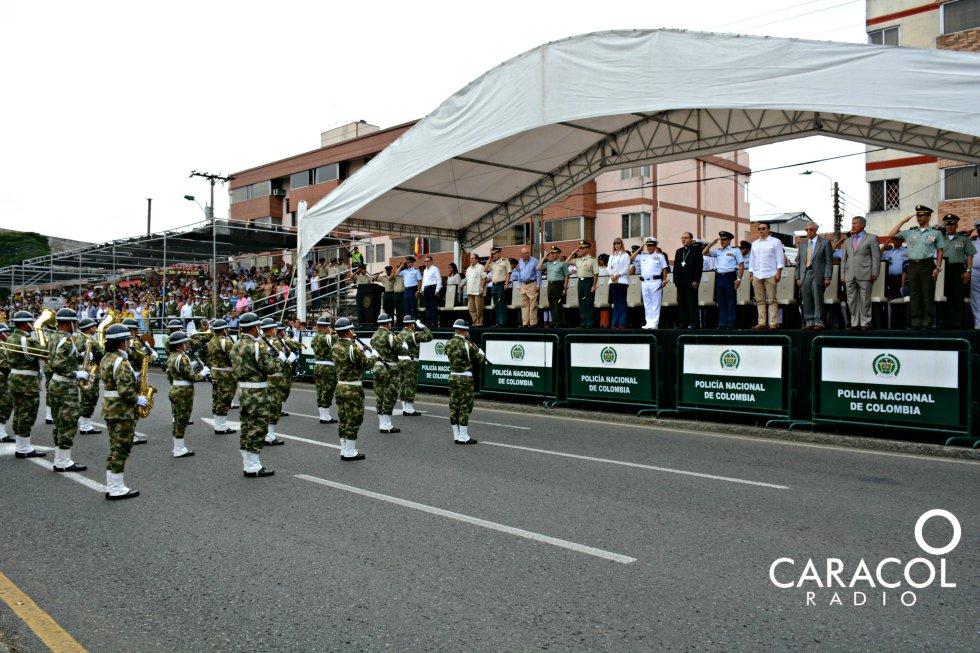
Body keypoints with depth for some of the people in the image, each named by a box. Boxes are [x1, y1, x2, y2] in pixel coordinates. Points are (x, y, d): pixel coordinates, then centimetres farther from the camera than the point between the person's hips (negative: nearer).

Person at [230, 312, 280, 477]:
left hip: (242, 389, 9)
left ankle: (248, 464, 23)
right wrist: (279, 358, 2)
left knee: (246, 427, 15)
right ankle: (253, 467, 1)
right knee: (257, 428, -3)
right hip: (257, 393, -9)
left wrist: (267, 353, 14)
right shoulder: (257, 345, -17)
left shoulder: (237, 345, 10)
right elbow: (270, 368, -17)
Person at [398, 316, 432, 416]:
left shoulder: (400, 334, 12)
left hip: (400, 361, 8)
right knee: (410, 385, -3)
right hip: (410, 362, -8)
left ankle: (404, 408, 16)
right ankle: (409, 410, -1)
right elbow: (429, 337, -15)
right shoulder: (413, 334, -11)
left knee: (402, 385, 11)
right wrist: (423, 327, -4)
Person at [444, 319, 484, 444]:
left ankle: (456, 436, 15)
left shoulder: (449, 343, 4)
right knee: (465, 407, -1)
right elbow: (479, 359, -5)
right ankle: (463, 437, 1)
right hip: (465, 378, -7)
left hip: (452, 376, 7)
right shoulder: (467, 345, -14)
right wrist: (481, 353, 18)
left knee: (454, 406, 10)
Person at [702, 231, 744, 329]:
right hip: (719, 277, 5)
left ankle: (731, 324, -1)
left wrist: (739, 279, -11)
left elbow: (741, 266, -2)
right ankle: (722, 324, 9)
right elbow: (704, 252, 15)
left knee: (731, 302, -3)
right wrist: (712, 243, 8)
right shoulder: (718, 251, 17)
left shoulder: (735, 250, 2)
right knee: (721, 303, 5)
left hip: (730, 277, -5)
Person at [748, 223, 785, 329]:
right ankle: (761, 323, 3)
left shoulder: (775, 242, 5)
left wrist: (778, 273, -9)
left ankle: (773, 323, -8)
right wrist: (751, 274, 14)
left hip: (770, 275, -5)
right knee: (760, 300, 3)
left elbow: (780, 258, 0)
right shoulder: (755, 244, 20)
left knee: (771, 300, -6)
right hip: (757, 276, 5)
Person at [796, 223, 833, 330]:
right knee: (807, 301, 2)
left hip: (818, 275, -4)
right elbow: (799, 262, 16)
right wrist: (798, 277, 8)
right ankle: (809, 322, 7)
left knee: (818, 300, -3)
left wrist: (827, 277, -8)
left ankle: (818, 322, 1)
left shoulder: (825, 242, 4)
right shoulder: (802, 244, 17)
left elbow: (829, 261, -1)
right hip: (804, 275, 4)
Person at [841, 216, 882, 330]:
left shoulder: (871, 238, 7)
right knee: (852, 300, 3)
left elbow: (876, 257, 1)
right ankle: (855, 323, 9)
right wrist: (843, 276, 9)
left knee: (865, 300, -4)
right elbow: (844, 259, 18)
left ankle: (865, 323, 1)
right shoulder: (847, 241, 21)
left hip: (864, 275, -4)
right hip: (850, 276, 4)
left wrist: (874, 274, -8)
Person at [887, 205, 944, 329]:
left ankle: (928, 322, -2)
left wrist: (938, 268, -5)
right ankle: (916, 322, 5)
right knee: (914, 295, 3)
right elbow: (891, 235, 10)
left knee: (928, 295, -4)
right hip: (913, 266, 3)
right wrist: (902, 221, 8)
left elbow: (939, 251, 5)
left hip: (927, 265, -3)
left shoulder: (935, 233, 8)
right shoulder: (909, 233, 15)